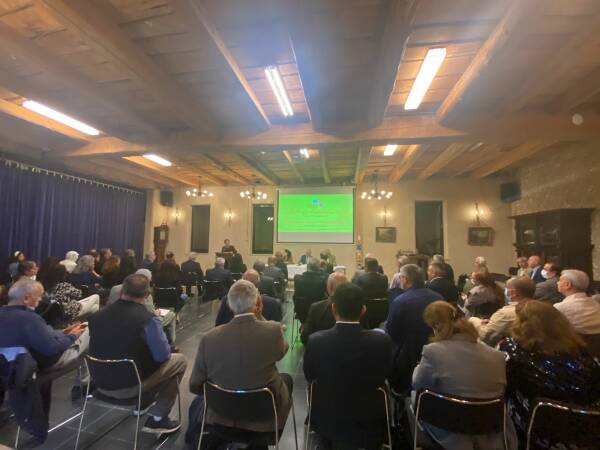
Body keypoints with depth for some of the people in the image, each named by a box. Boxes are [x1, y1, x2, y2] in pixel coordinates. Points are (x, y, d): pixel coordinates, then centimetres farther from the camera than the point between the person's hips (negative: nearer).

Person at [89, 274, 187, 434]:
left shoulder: (97, 315, -4)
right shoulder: (148, 319, -23)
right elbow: (163, 356, -17)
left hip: (101, 383, 7)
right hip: (129, 386, -6)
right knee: (179, 360, 10)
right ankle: (157, 419, 11)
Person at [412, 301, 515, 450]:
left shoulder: (433, 351, -23)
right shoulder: (497, 356, -8)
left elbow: (417, 385, -7)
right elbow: (501, 392, 10)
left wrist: (420, 366, 13)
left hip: (450, 434, -4)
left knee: (414, 395, 19)